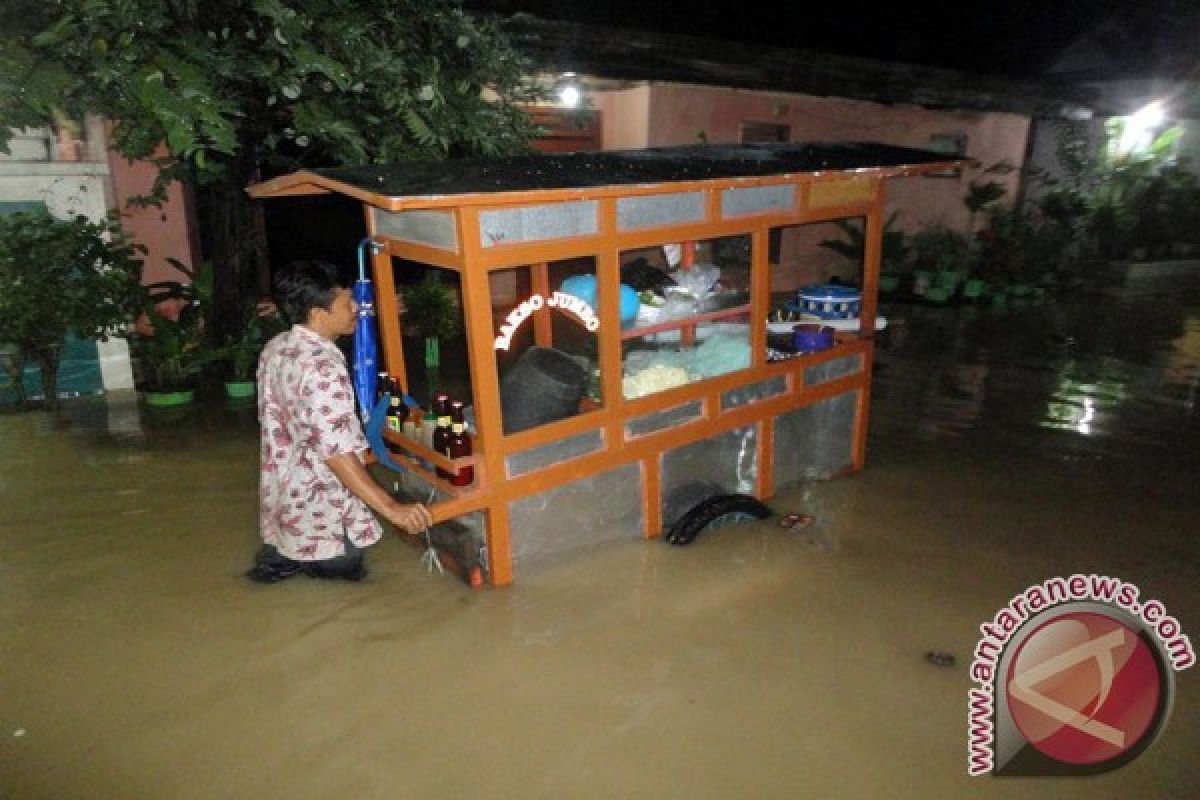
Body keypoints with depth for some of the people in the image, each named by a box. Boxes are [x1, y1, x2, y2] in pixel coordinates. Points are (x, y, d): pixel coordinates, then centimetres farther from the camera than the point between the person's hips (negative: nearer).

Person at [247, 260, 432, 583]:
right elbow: (336, 451, -33)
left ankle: (281, 551, 14)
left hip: (281, 494, 9)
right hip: (316, 509, -9)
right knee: (348, 568, 15)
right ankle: (290, 558, 2)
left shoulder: (275, 348, 0)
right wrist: (390, 507, -34)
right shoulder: (323, 367, -28)